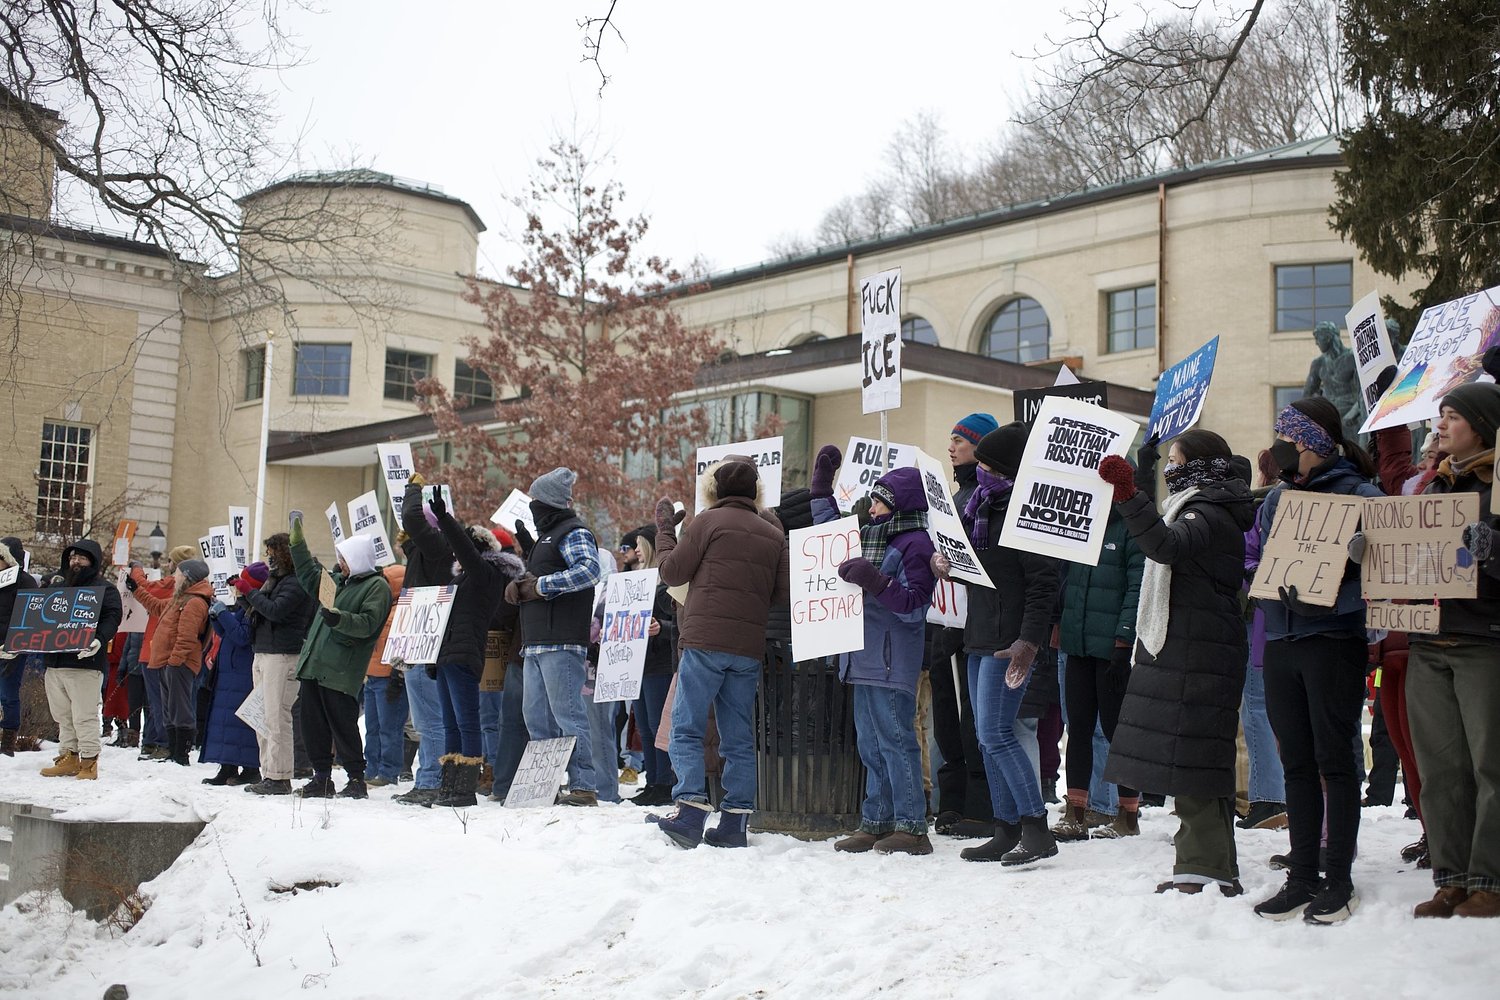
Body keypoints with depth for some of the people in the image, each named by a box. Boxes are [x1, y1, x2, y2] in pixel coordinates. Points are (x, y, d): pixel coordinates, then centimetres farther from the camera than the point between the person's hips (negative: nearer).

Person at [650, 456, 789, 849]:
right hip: (750, 648, 5)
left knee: (686, 729, -2)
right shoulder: (773, 533, 13)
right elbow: (783, 593, 12)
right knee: (739, 738, 8)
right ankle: (734, 823, 5)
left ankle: (690, 813, -14)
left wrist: (665, 529, 15)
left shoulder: (709, 521, -1)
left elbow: (672, 572, 3)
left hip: (705, 640, -5)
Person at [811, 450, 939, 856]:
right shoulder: (869, 537, 16)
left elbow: (913, 606, -15)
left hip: (892, 662, -9)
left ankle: (911, 827, -4)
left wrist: (874, 581, -25)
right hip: (863, 659, 9)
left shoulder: (916, 544, -9)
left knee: (895, 740, -8)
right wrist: (822, 490, 26)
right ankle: (875, 823, 19)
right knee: (870, 744, 12)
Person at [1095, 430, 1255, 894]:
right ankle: (1204, 862, 17)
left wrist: (1127, 493, -41)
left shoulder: (1209, 513, -11)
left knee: (1191, 762, -11)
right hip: (1180, 650, 10)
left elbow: (1167, 545, -32)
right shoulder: (1196, 508, 22)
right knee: (1189, 760, 11)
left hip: (1196, 655, -10)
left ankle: (1208, 870, -9)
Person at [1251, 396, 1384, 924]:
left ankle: (1339, 881, 10)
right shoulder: (1276, 497, 15)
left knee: (1334, 761, 1)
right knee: (1297, 763, 10)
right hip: (1281, 643, 6)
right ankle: (1303, 877, 18)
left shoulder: (1357, 494, -5)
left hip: (1333, 641, -6)